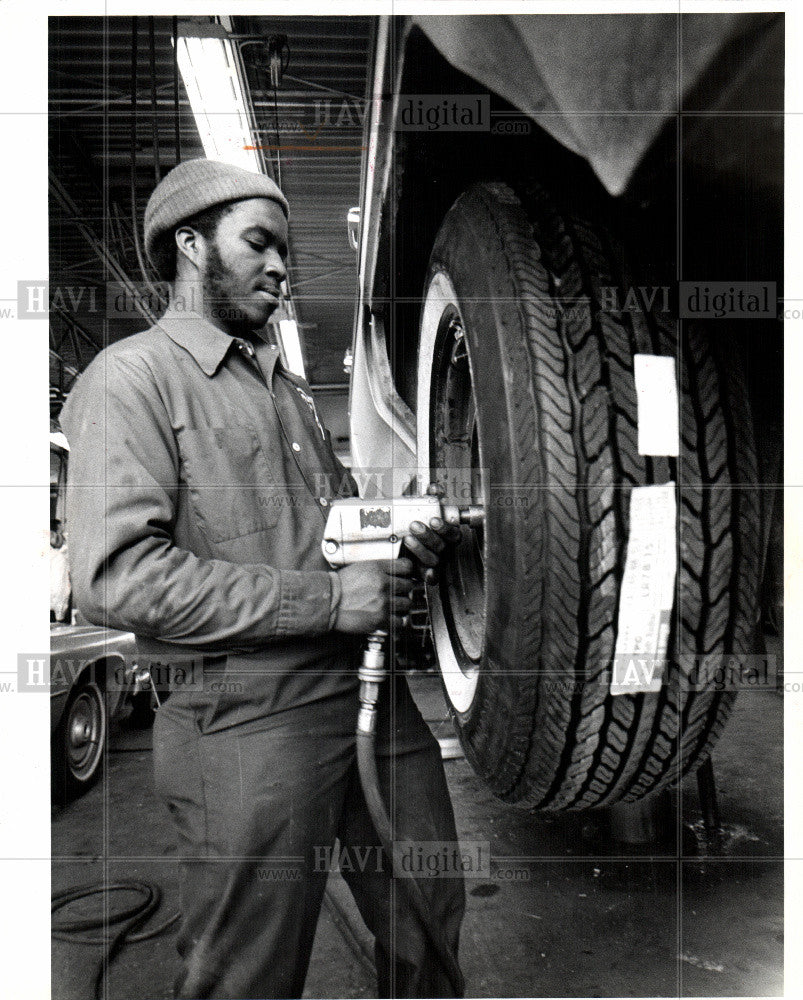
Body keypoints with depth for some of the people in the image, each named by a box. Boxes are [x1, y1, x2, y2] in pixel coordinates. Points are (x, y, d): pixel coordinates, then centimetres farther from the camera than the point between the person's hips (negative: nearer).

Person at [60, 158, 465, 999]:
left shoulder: (285, 384, 20)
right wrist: (327, 599, -19)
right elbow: (115, 576, -19)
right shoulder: (132, 377, -7)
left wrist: (401, 541, 3)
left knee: (430, 919, 19)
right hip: (248, 720, -7)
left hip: (373, 691, 8)